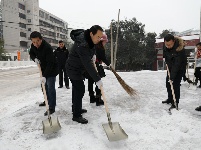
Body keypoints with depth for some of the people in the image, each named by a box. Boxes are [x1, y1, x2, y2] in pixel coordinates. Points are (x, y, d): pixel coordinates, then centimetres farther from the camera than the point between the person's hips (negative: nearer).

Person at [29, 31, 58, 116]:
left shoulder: (47, 48, -32)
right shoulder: (33, 46, -9)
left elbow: (50, 63, -35)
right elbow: (31, 53, 12)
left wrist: (45, 76, -40)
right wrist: (35, 58, -12)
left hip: (51, 70, -8)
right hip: (43, 69, 8)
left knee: (50, 88, -9)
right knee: (45, 86, 19)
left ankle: (52, 107, -3)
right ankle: (48, 101, 37)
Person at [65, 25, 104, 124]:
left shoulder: (88, 39, -4)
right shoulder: (82, 44, -34)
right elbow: (88, 64, -36)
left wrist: (92, 55, 0)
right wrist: (97, 79, -35)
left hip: (78, 69, 10)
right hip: (74, 69, -10)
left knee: (77, 89, 20)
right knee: (80, 90, -9)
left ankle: (76, 108, 37)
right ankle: (76, 115, 4)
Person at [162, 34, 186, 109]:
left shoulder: (179, 49, -35)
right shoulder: (165, 46, -14)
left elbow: (177, 65, -36)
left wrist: (172, 77, -38)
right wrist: (167, 63, 4)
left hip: (179, 68, -7)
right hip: (170, 67, 7)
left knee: (175, 84, -12)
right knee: (168, 83, 13)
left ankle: (175, 103, -2)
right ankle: (170, 99, 30)